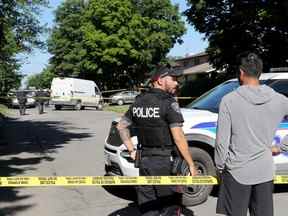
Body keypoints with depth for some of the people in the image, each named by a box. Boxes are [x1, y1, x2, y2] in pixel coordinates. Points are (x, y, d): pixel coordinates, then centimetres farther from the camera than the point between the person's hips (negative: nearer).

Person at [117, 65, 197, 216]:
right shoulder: (169, 103, -12)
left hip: (144, 160, 6)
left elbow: (121, 126, 14)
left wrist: (132, 151, 13)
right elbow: (178, 138, -17)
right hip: (165, 162, -6)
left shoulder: (139, 101, 8)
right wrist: (191, 165, -10)